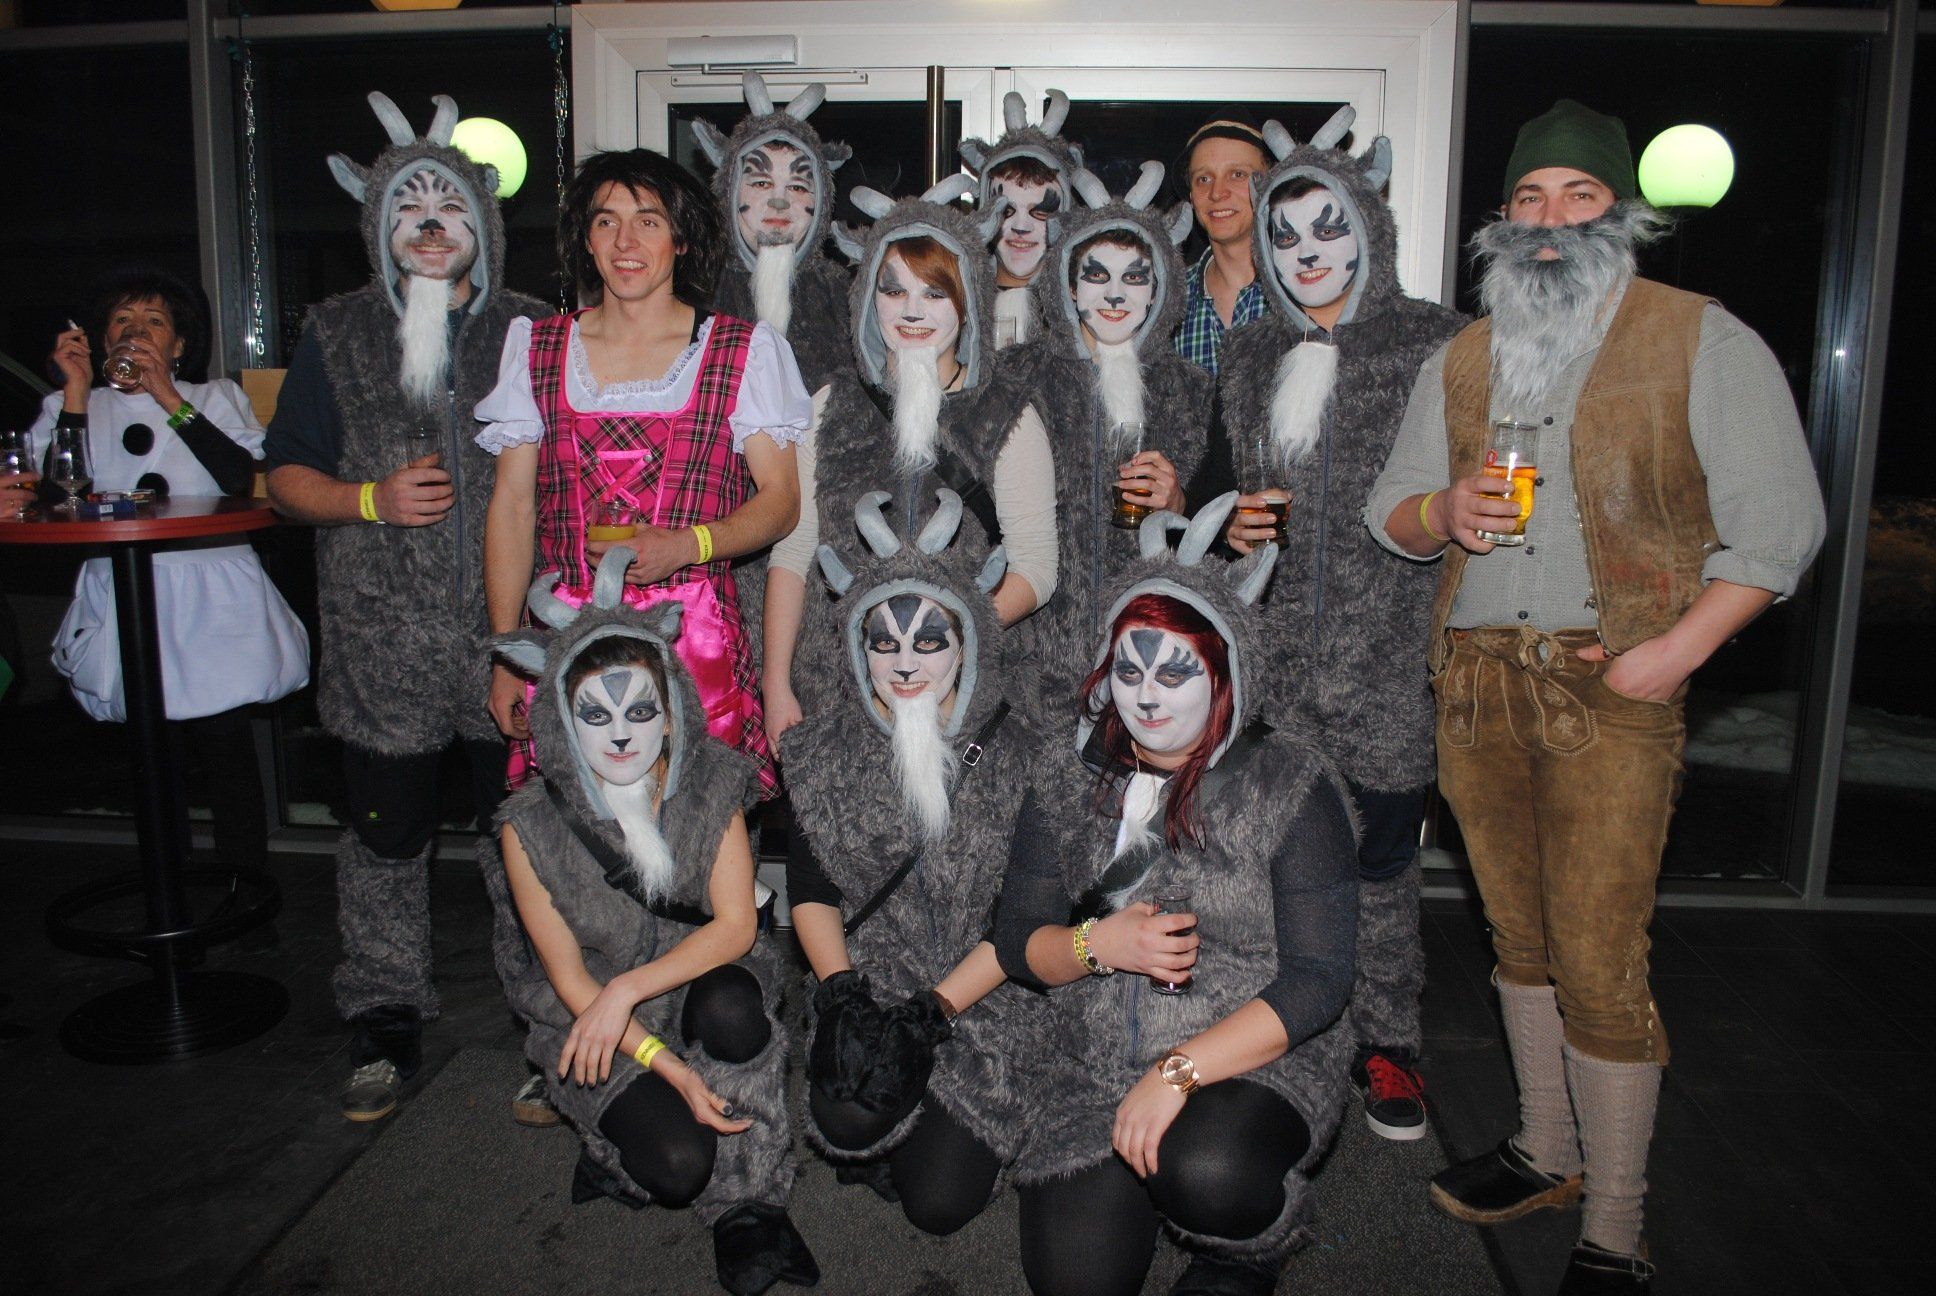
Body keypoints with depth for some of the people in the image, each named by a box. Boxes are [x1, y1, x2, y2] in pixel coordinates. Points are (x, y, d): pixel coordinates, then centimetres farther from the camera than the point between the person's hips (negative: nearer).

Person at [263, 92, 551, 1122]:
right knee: (385, 833, 11)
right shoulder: (336, 335, 8)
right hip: (381, 639, 1)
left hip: (511, 631, -1)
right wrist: (372, 502, -10)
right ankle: (386, 1022, 28)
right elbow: (287, 476, 9)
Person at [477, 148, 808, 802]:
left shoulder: (744, 351, 5)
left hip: (698, 642, -2)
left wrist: (685, 545, -15)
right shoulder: (536, 347, 12)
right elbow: (511, 509, 12)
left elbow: (782, 501, 3)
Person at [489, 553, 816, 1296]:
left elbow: (736, 925, -13)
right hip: (592, 1024, -1)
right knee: (676, 1163, -25)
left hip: (697, 984, 2)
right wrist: (671, 1069, -20)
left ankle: (748, 1205, -12)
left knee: (732, 1010, -34)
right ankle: (628, 1133, 12)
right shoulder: (532, 828, -16)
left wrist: (628, 990, -25)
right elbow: (569, 979, -11)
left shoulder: (711, 789, -12)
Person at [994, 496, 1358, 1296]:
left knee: (1204, 1177, -33)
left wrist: (1178, 1073, -22)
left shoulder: (1291, 788, -8)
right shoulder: (1078, 783, 3)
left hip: (1255, 1065, -3)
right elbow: (1015, 938, 5)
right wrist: (1100, 944, -16)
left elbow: (1315, 984, -13)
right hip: (1094, 1073, 3)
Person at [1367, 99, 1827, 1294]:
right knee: (1521, 936, 13)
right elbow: (1388, 510, 17)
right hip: (1476, 680, 5)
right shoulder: (1460, 359, 15)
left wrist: (1680, 649, -14)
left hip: (1612, 690, -4)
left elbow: (1781, 518, -2)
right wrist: (1441, 511, -7)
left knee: (1599, 963, -6)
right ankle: (1546, 1151, 31)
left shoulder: (1703, 341, 2)